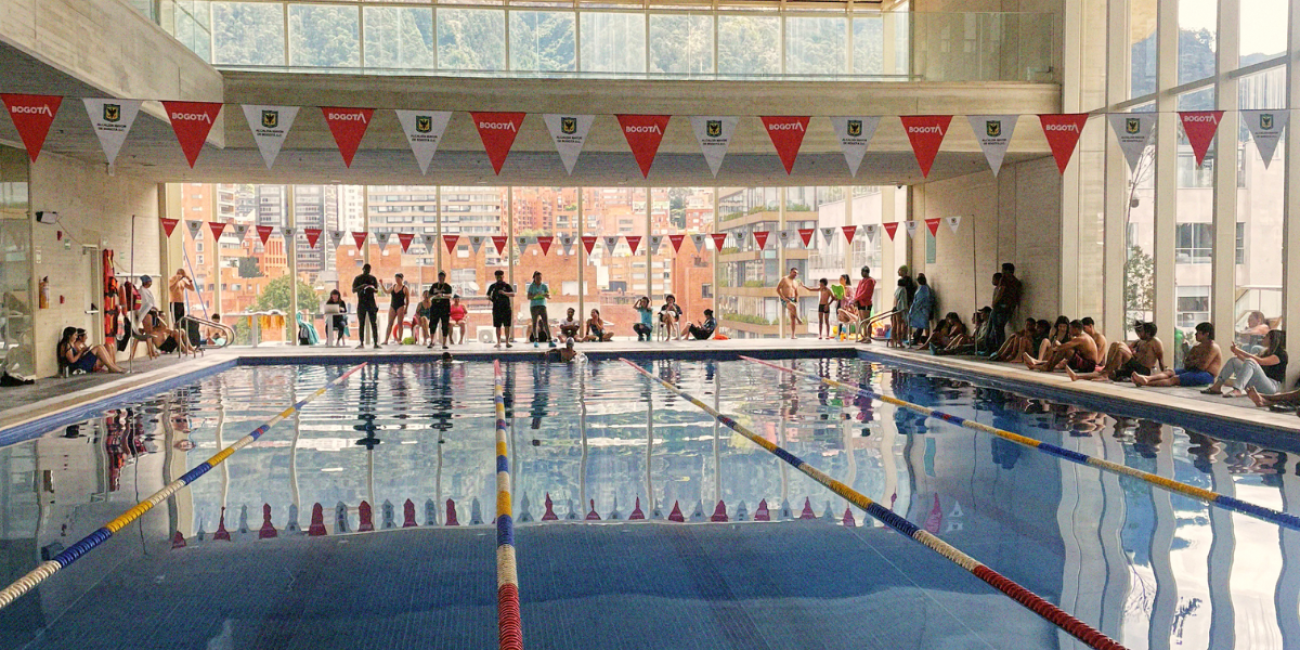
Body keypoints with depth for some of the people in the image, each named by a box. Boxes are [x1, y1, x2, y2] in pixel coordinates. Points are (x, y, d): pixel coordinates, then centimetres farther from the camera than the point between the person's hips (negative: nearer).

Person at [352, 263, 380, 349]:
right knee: (361, 324, 1)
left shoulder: (373, 278, 10)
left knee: (374, 324, -5)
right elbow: (353, 290, 0)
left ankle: (375, 343, -8)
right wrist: (360, 287, -18)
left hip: (371, 303, 1)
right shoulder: (357, 279, 6)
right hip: (361, 303, 0)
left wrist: (373, 289, -13)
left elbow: (377, 290, 10)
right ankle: (361, 343, 5)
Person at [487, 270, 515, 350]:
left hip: (506, 308, -1)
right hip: (496, 308, 1)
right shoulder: (493, 286, 9)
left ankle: (507, 342, 2)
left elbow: (513, 294, -9)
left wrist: (504, 293, -25)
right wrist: (492, 299, -7)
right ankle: (498, 343, 7)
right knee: (498, 326, 2)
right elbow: (488, 296, 15)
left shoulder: (507, 285, 3)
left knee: (507, 325, -4)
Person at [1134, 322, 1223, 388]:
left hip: (1206, 375, -9)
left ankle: (1146, 383, -44)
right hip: (1192, 371, 9)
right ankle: (1146, 379, -42)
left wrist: (1193, 362, 3)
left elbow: (1203, 366, -16)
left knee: (1175, 379, -26)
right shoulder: (1197, 346, 24)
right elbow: (1186, 363, 21)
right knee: (1169, 372, -16)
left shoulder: (1213, 347, -5)